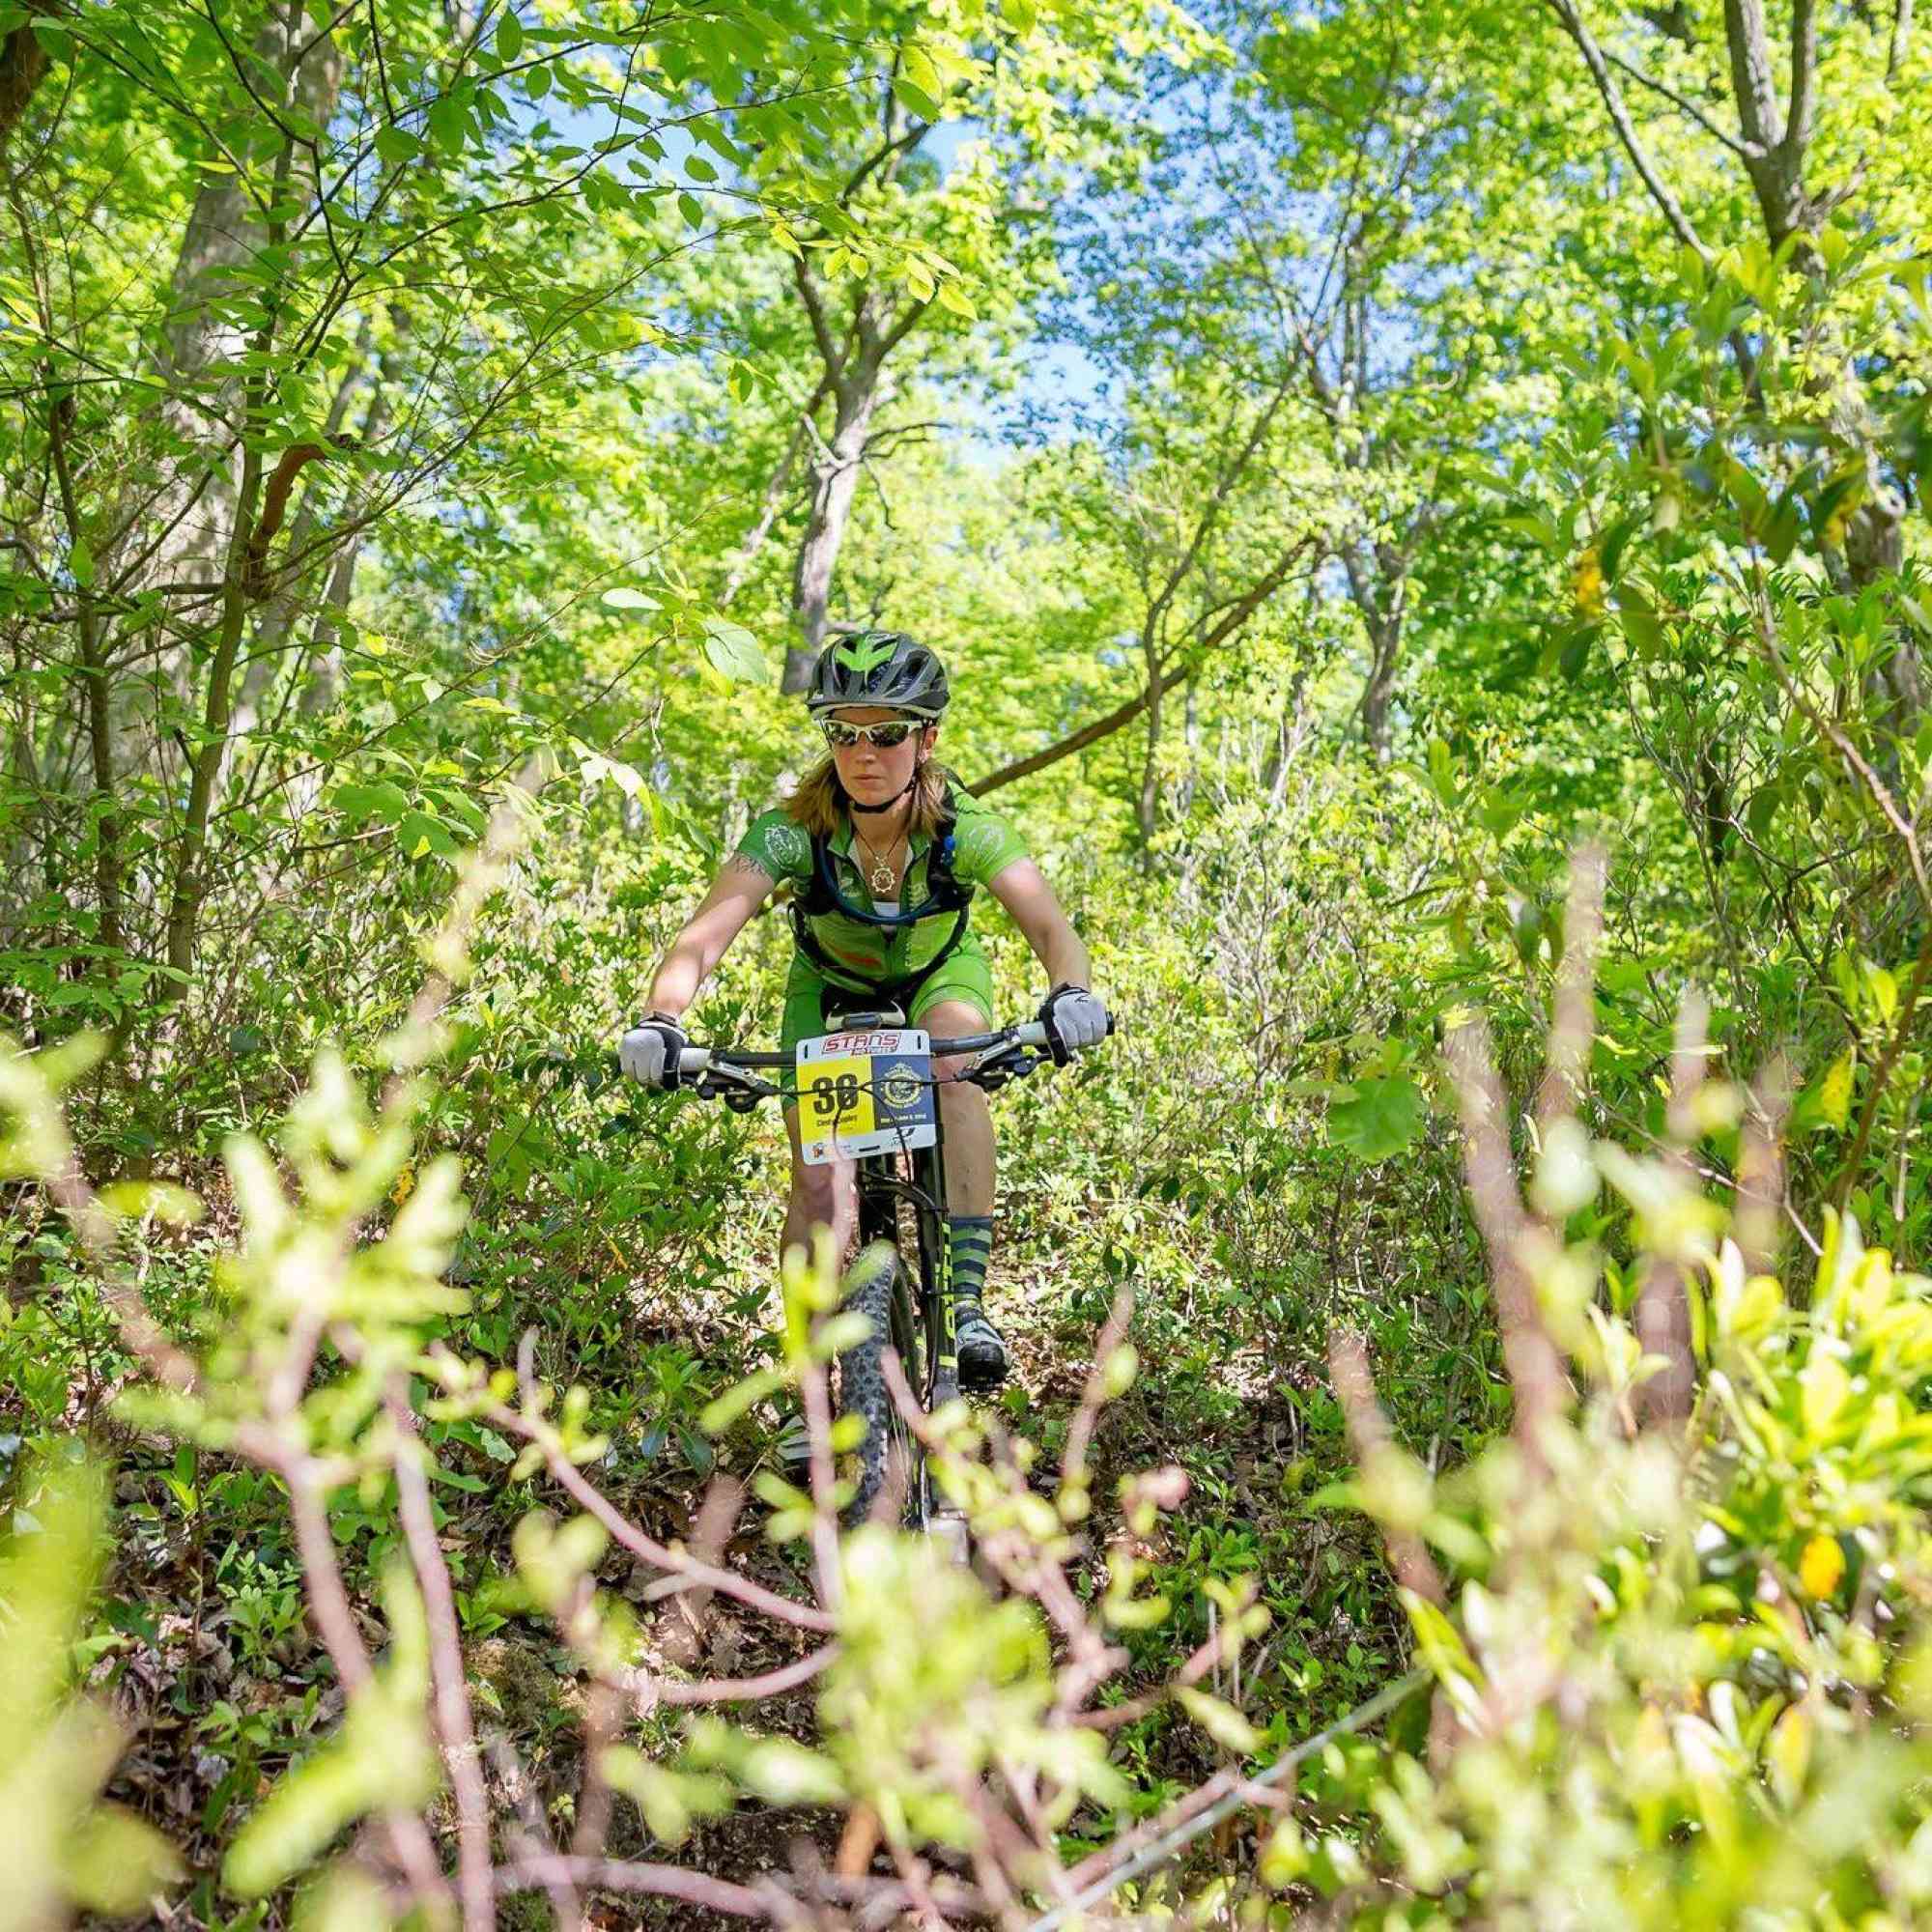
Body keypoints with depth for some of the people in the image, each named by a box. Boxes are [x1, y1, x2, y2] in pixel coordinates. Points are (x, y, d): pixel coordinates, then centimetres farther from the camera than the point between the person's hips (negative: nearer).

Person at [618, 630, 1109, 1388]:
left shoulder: (964, 827, -29)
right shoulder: (794, 829, -30)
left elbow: (1050, 927, -40)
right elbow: (704, 935, -40)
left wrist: (1072, 993, -61)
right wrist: (658, 1019, -58)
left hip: (939, 976, 0)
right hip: (831, 991, 0)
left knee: (956, 1067, -34)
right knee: (818, 1184, -15)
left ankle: (967, 1302, -28)